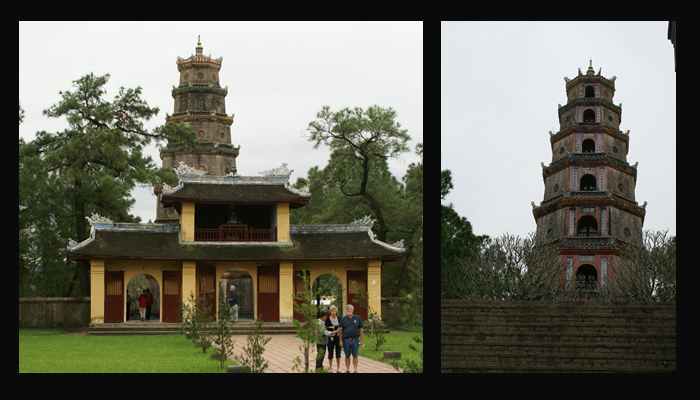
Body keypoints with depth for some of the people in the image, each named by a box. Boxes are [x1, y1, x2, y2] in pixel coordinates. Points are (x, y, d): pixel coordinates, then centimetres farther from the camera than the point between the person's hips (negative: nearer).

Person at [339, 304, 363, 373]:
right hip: (346, 339, 1)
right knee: (347, 356, 6)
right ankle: (347, 369, 14)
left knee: (355, 355, 0)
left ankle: (355, 370, 5)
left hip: (355, 339, -1)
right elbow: (341, 330, 5)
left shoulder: (357, 318, 5)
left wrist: (361, 340, 2)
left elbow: (360, 330, 7)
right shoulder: (343, 319, 5)